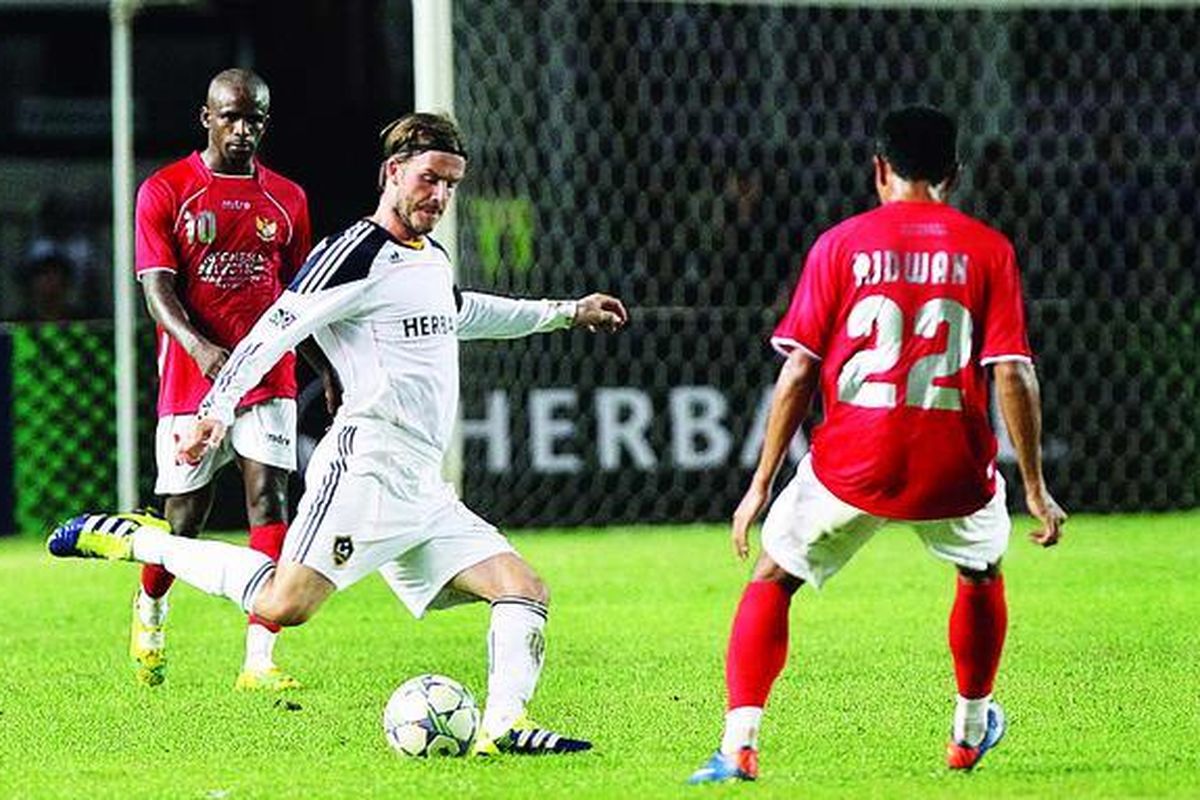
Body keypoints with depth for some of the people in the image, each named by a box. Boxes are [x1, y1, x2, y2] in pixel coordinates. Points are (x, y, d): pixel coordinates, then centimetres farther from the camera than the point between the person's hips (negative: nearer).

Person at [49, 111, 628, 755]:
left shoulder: (433, 260, 21)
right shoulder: (356, 255, -7)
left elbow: (461, 314, 45)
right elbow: (275, 330, -15)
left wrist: (565, 313, 50)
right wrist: (217, 411, -26)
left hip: (422, 489, 9)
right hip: (366, 469, -9)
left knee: (525, 592, 0)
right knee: (282, 606, -22)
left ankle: (503, 726, -10)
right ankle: (134, 539, -8)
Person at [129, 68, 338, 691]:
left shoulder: (287, 199, 11)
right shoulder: (165, 191, -1)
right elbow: (157, 288, -9)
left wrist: (329, 372, 11)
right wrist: (199, 346, -26)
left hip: (269, 378, 2)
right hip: (191, 379, -2)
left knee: (268, 502, -12)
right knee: (185, 517, 4)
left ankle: (260, 658, -16)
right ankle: (150, 608, 36)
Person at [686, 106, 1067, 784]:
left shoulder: (841, 245, 2)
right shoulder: (988, 249, 3)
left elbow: (798, 372, -1)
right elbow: (1014, 374, -3)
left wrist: (762, 483, 3)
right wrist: (1035, 488, 3)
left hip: (854, 465, -1)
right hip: (954, 469, 1)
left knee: (771, 581, 14)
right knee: (982, 572, 31)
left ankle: (740, 744, -3)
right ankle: (971, 731, 43)